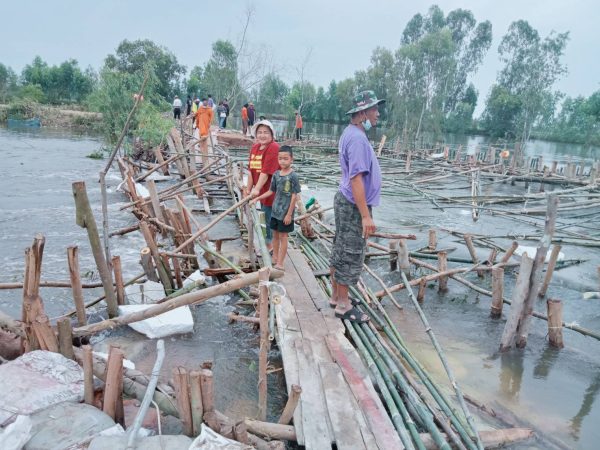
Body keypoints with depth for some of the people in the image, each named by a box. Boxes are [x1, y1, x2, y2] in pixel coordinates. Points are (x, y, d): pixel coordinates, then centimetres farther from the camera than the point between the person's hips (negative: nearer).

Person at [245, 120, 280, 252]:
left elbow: (266, 171, -26)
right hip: (261, 191, 8)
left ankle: (270, 244, 16)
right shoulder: (254, 148, 7)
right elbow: (251, 170, 9)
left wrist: (257, 189, -29)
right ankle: (268, 242, 35)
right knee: (265, 216, 19)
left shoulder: (274, 148, -19)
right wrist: (248, 188, 8)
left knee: (269, 217, 1)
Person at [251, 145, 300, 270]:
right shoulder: (276, 174, 3)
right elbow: (271, 191, 12)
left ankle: (280, 263, 9)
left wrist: (289, 214, -15)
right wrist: (257, 198, 7)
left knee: (283, 236, 2)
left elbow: (294, 196, -14)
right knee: (275, 234, 15)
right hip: (275, 210, 6)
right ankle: (275, 258, 29)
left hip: (286, 212, -6)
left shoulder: (293, 176, -14)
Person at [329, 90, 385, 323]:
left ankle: (336, 296, 31)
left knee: (340, 251, 17)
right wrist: (366, 216, -25)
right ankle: (343, 305, 14)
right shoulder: (358, 139, -22)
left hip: (345, 201, 10)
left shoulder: (351, 133, 11)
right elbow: (356, 179, -26)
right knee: (351, 256, 1)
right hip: (354, 206, -10)